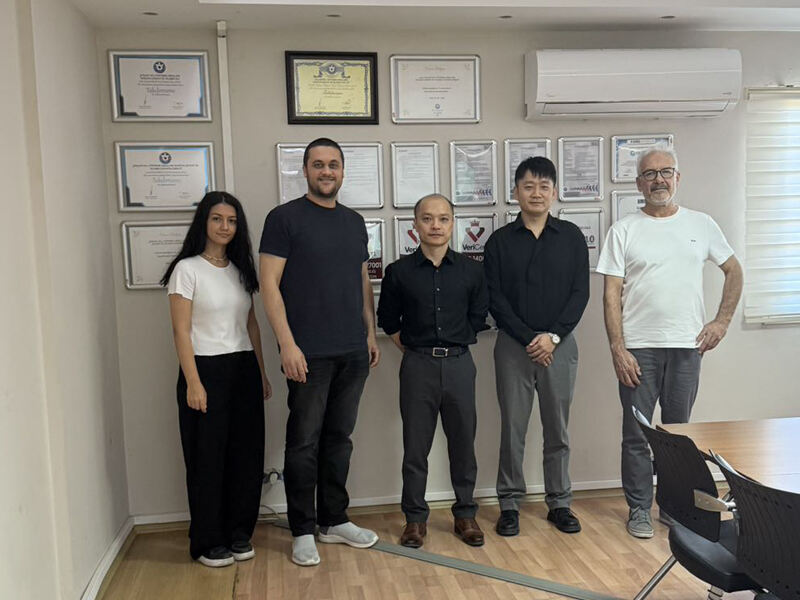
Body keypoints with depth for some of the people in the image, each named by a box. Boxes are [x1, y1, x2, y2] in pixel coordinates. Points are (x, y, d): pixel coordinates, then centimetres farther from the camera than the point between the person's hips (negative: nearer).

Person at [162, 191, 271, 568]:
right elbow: (181, 330, -9)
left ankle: (238, 535, 23)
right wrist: (193, 383, -15)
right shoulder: (187, 269, -5)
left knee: (246, 453, 7)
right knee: (208, 457, 2)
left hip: (244, 370, 6)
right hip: (206, 370, -5)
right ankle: (208, 542, 17)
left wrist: (261, 373, 12)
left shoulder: (240, 269, 12)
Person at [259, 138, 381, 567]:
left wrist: (371, 333, 13)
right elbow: (269, 284, -9)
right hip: (309, 353, -5)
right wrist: (287, 344, -15)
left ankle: (334, 520, 27)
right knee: (304, 442, 3)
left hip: (353, 352, 6)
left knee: (339, 438, 14)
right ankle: (302, 531, 16)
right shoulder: (285, 218, -4)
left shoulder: (354, 221, 14)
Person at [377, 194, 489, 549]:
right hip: (417, 366, -1)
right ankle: (415, 517, 19)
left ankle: (465, 514, 23)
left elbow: (478, 317, 12)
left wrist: (454, 346, 9)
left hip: (459, 363, 1)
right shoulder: (399, 272, -1)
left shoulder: (470, 271, 2)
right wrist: (412, 349, 6)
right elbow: (388, 320, 9)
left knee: (463, 442, 8)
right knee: (415, 446, 5)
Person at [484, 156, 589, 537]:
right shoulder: (500, 241, 3)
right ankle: (509, 505, 16)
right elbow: (495, 298, -2)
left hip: (559, 345, 1)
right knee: (512, 429, 4)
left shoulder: (571, 237, 5)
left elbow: (580, 292, 0)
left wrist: (553, 336, -11)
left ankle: (559, 503, 22)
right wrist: (528, 338, -11)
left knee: (558, 430, 9)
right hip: (513, 347, -1)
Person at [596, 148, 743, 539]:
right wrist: (618, 349, -12)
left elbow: (734, 271, 16)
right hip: (638, 348, -2)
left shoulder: (701, 225, 6)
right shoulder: (624, 230, -1)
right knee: (637, 434, 5)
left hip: (686, 346, 2)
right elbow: (612, 295, -5)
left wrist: (722, 322, 5)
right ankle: (639, 509, 19)